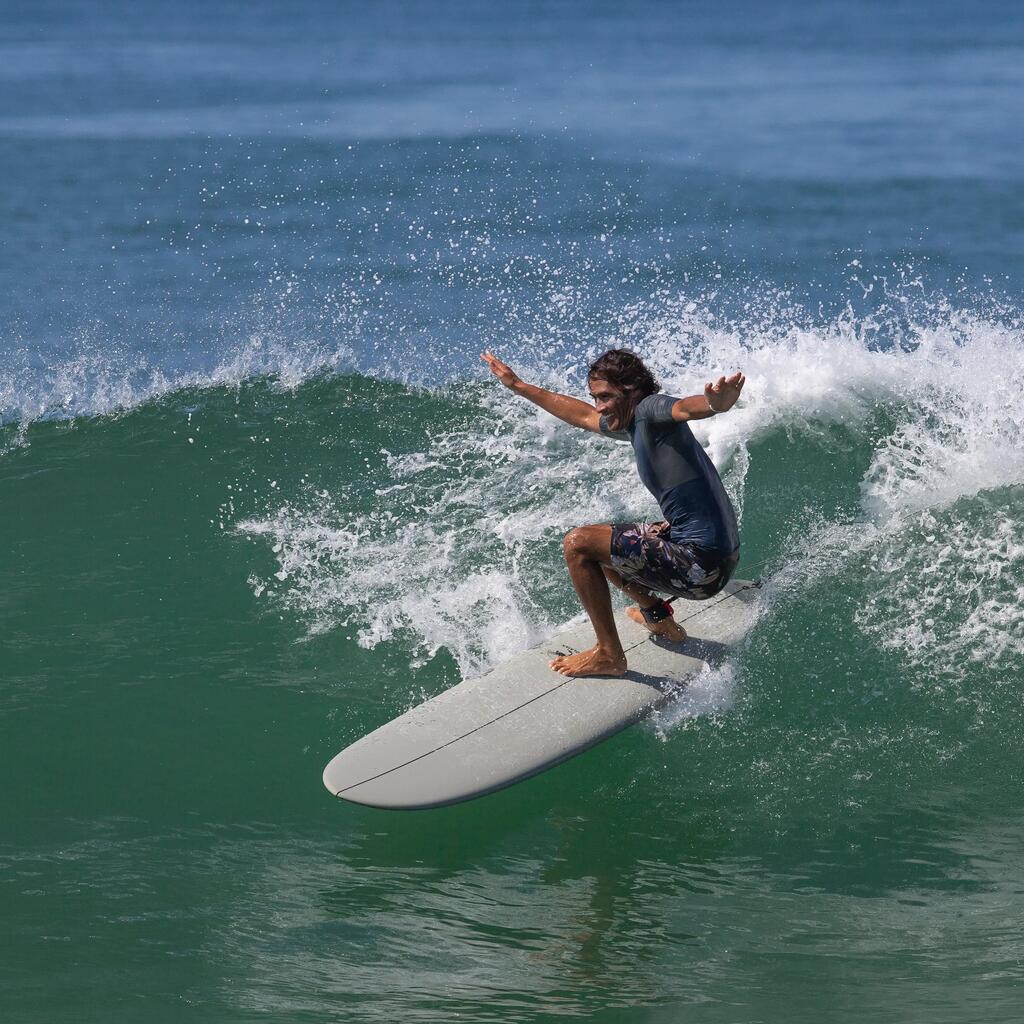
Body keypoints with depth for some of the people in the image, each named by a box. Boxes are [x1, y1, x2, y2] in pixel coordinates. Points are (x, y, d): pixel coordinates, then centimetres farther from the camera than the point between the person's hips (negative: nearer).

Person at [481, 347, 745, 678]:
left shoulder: (650, 409, -13)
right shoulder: (632, 423, 14)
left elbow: (686, 407, -37)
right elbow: (582, 416, 33)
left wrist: (716, 403, -61)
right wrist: (518, 386, 42)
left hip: (701, 564, -10)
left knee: (578, 544, -9)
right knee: (602, 541, 28)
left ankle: (609, 654, -3)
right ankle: (659, 618, 34)